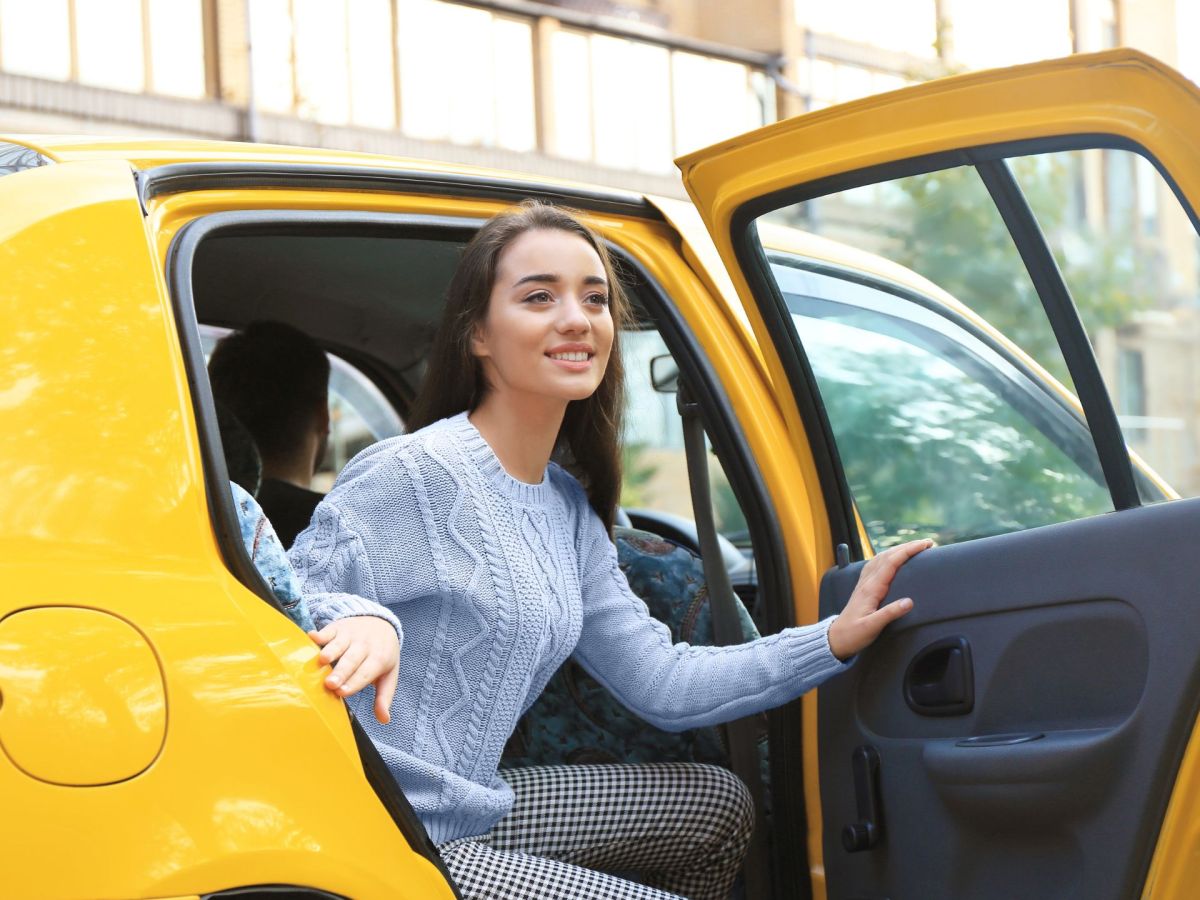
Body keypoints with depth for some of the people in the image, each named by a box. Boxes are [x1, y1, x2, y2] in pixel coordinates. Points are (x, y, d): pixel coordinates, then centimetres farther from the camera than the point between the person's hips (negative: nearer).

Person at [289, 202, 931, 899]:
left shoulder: (568, 510, 9)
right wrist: (369, 620, -43)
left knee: (719, 807, 17)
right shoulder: (411, 476, -18)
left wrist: (835, 640, 3)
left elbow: (659, 683, 8)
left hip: (476, 808, 9)